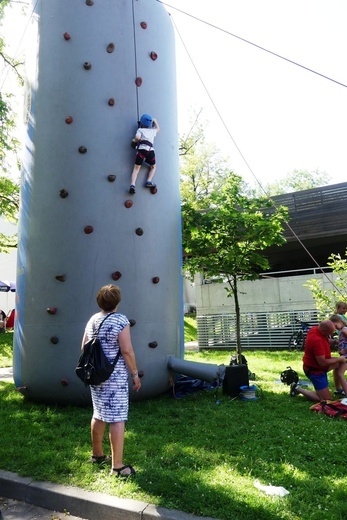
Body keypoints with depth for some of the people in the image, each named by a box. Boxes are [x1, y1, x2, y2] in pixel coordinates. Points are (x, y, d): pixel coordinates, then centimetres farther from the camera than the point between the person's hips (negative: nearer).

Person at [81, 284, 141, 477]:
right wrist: (135, 374, -9)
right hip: (115, 377, -7)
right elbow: (127, 350, -18)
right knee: (117, 419, 0)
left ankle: (97, 454, 37)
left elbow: (84, 348, 12)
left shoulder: (93, 320, 7)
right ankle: (117, 466, 7)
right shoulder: (120, 320, -14)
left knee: (99, 415, 21)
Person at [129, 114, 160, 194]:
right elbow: (158, 128, 49)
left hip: (141, 149, -2)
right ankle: (149, 182, 4)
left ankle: (132, 185, -22)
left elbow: (137, 137, -7)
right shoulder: (152, 131, 25)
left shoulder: (140, 130, 14)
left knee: (136, 168, -2)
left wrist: (134, 140, 14)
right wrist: (155, 121, 60)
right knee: (153, 167, 23)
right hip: (150, 150, 2)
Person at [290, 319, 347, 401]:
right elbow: (322, 362, -30)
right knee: (326, 399, -4)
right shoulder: (317, 340, -36)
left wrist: (336, 324, -4)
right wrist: (339, 359, -15)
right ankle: (298, 389, 6)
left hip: (316, 364, 10)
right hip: (315, 370, -10)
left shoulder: (316, 328, -8)